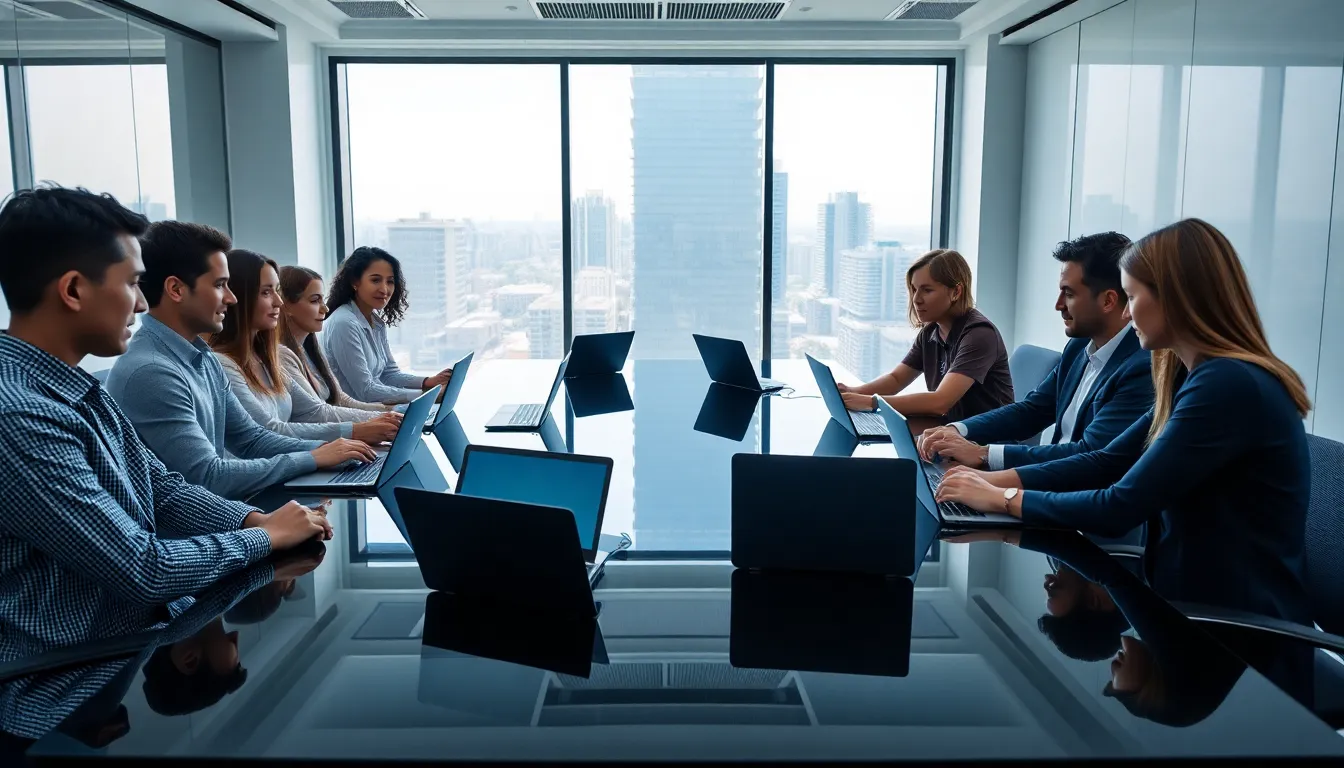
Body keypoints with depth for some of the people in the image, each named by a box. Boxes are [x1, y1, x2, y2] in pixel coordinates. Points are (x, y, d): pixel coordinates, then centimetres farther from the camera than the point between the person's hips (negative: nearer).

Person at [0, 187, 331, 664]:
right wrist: (266, 537, -10)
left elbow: (164, 491, 11)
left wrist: (253, 518, -5)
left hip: (137, 631, 8)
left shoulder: (78, 390, 5)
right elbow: (144, 569, -23)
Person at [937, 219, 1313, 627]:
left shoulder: (1230, 385, -22)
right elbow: (1105, 463, 8)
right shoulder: (1195, 376, 8)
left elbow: (1119, 508, -22)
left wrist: (1004, 499, -11)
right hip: (1198, 602, 7)